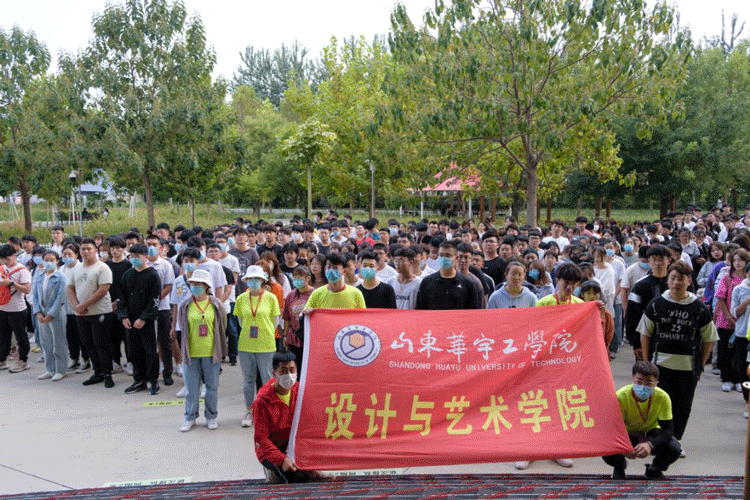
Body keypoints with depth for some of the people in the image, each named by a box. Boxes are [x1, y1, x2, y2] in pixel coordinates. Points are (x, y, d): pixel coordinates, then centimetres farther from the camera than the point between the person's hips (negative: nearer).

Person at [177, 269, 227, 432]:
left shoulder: (216, 305, -1)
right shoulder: (185, 306, 1)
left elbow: (222, 328, 7)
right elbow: (183, 328, 11)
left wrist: (219, 349, 9)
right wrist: (185, 349, 11)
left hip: (211, 353, 0)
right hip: (191, 353, 1)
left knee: (212, 387, 9)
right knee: (191, 388, 6)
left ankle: (211, 417, 24)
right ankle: (190, 418, 23)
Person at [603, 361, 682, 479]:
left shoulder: (662, 397, -23)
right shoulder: (621, 396, -26)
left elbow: (667, 429, -24)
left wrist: (650, 444, -45)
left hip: (650, 435, 2)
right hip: (626, 435, -1)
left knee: (674, 449, -29)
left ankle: (654, 469, 8)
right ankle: (619, 466, 9)